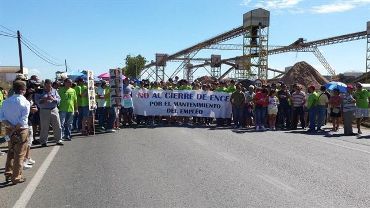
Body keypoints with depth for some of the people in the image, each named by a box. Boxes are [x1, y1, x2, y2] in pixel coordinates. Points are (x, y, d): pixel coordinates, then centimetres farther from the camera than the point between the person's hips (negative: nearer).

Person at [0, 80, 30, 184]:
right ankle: (16, 177, 15)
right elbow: (23, 120, -22)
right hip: (21, 130, -5)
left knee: (10, 152, 22)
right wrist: (15, 129, -12)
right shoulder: (25, 102, -15)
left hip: (9, 130, 6)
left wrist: (11, 126, -7)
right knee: (19, 154, 7)